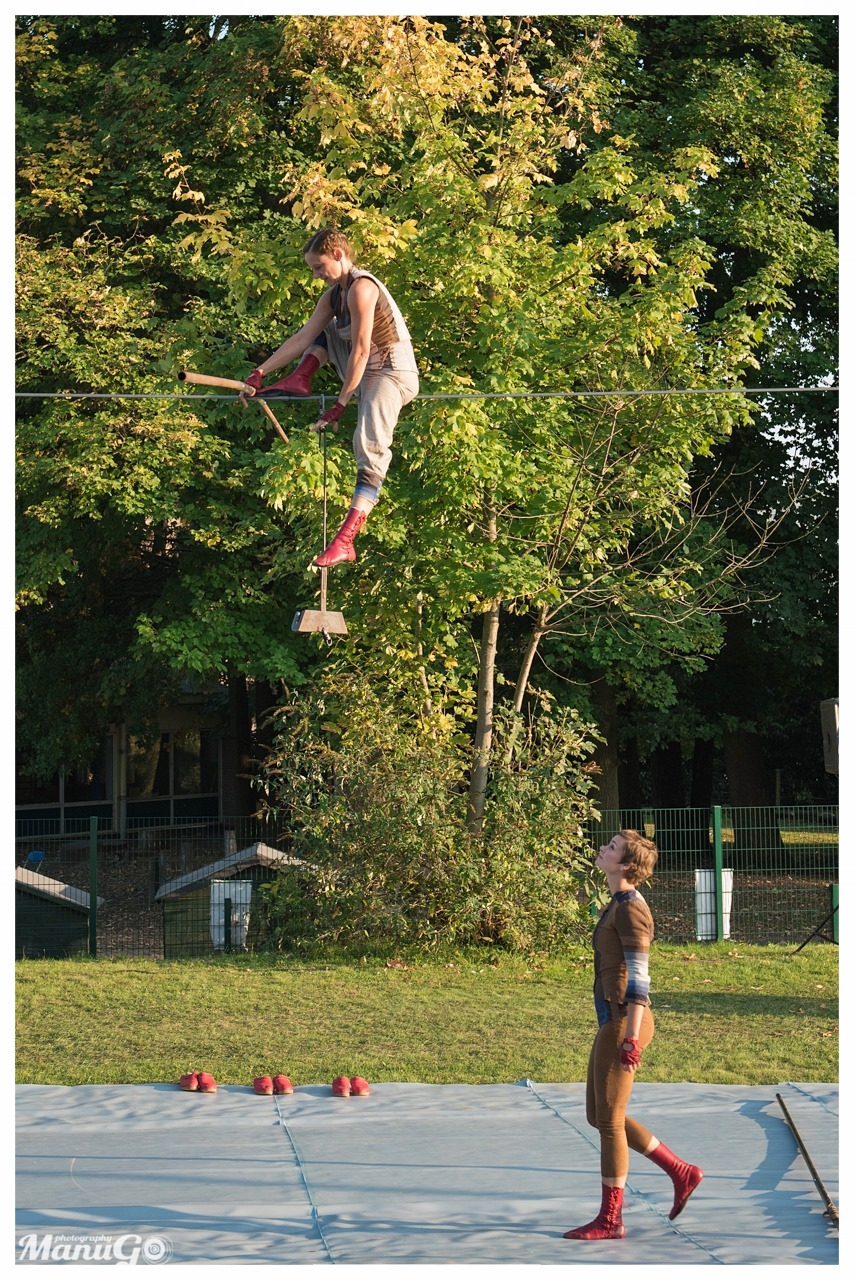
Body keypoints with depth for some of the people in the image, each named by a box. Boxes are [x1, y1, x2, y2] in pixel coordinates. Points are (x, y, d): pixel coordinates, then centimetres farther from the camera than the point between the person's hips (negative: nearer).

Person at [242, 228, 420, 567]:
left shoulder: (361, 288, -17)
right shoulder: (334, 295, 11)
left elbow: (361, 352, -21)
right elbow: (302, 339, 9)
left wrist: (340, 405, -21)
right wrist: (259, 372, 1)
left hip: (392, 373, -10)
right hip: (363, 373, 10)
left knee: (369, 444, -28)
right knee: (323, 327, 24)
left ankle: (345, 540, -40)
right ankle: (300, 380, -2)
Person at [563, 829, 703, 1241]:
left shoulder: (630, 908, -14)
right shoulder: (617, 905, 16)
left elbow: (639, 977, -18)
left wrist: (631, 1038, -22)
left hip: (624, 1023, -10)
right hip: (611, 1021, 10)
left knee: (609, 1119, -3)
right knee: (599, 1116, 14)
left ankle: (610, 1219, 5)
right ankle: (681, 1173, 19)